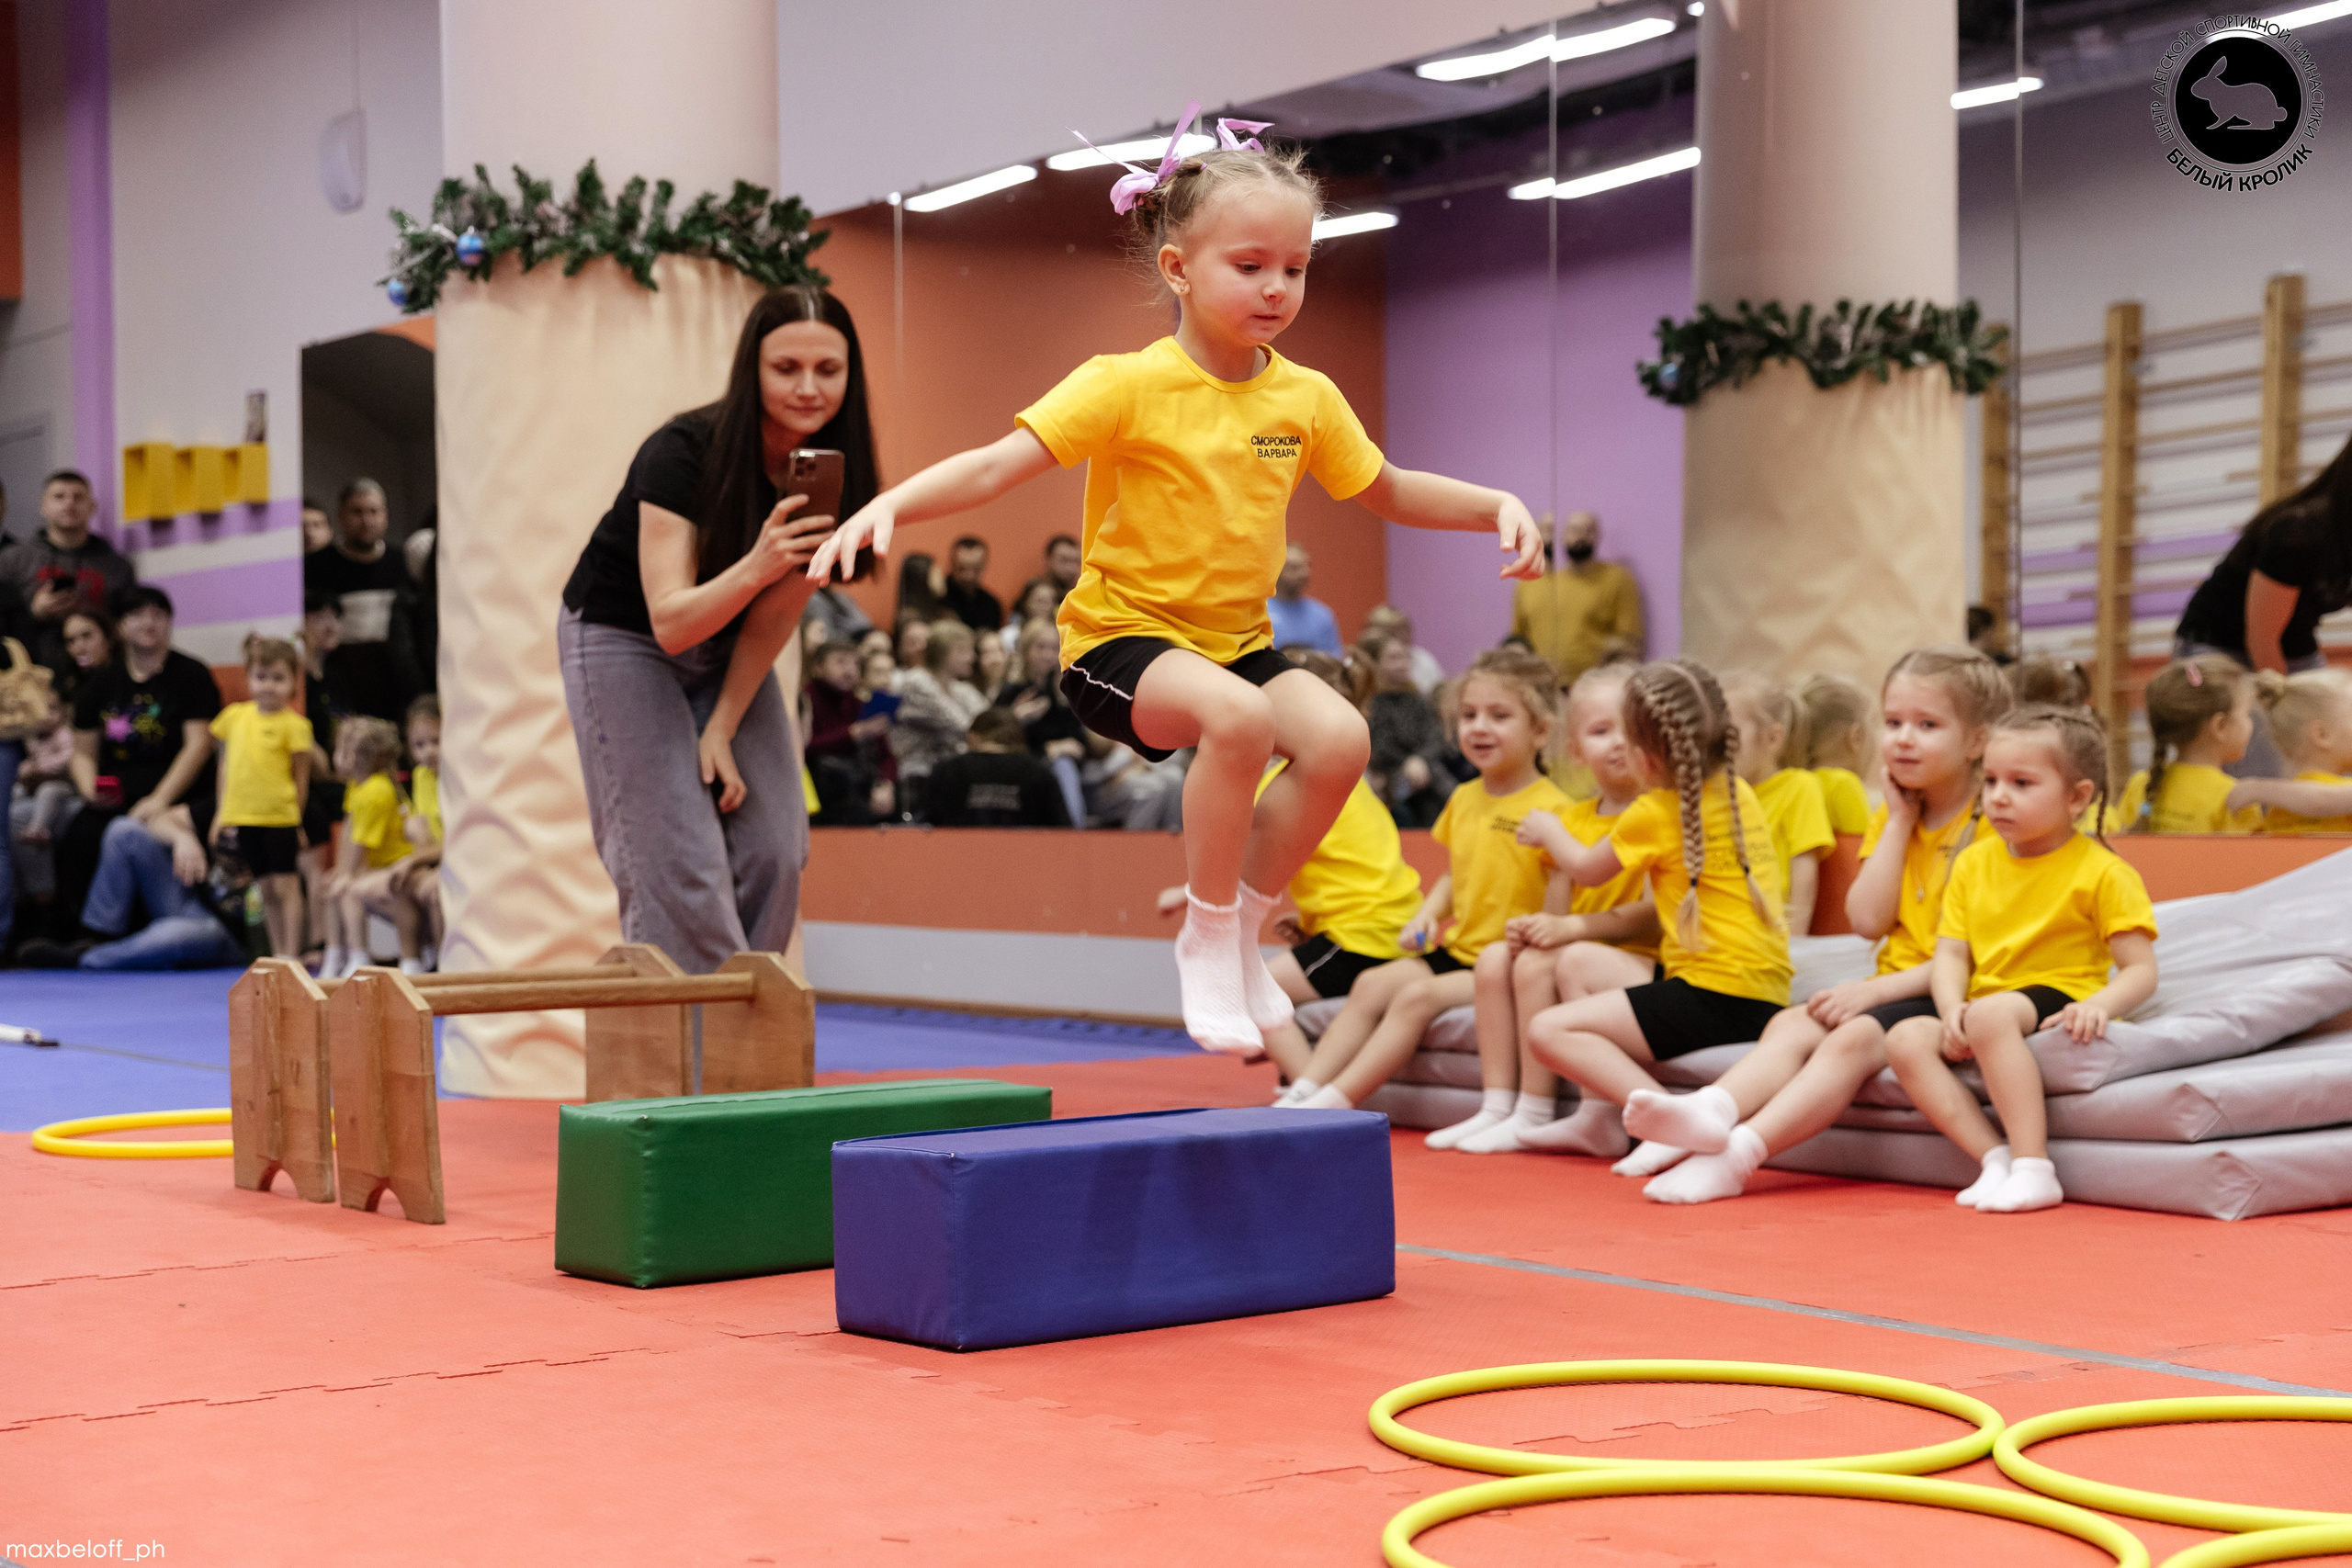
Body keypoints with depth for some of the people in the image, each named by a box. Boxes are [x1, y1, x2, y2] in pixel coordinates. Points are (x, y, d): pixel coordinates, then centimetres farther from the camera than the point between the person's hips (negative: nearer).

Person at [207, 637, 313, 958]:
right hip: (241, 817, 5)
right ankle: (277, 954, 19)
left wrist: (296, 818, -1)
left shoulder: (294, 724, -7)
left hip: (280, 818, -5)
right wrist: (220, 813, 13)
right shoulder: (235, 716, 7)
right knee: (266, 890, 12)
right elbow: (227, 766, 15)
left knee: (286, 886, -2)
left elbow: (301, 777, -3)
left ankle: (291, 955, 1)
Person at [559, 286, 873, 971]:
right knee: (678, 866, -13)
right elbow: (671, 622, -34)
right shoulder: (681, 454, -29)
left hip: (726, 649, 5)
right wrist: (756, 567, -50)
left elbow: (775, 614, -8)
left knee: (773, 853, -4)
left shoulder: (828, 467, -15)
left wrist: (722, 730, -11)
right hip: (624, 639, -5)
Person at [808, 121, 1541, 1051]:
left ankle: (1242, 923, 0)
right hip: (1120, 635, -5)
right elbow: (997, 466, -20)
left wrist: (1496, 505, 4)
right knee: (1239, 716, -35)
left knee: (1338, 737, -23)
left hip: (1238, 640, 6)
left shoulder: (1308, 399, 2)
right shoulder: (1127, 387, -13)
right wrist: (891, 503, -36)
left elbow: (1390, 494, 18)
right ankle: (1207, 935, -14)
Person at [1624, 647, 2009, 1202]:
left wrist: (1879, 989, -20)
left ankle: (1735, 1155, -44)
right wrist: (1898, 821, 2)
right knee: (1791, 1024, -18)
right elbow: (1868, 921, 3)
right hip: (1891, 986, 7)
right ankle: (1709, 1115, -43)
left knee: (1854, 1037, -30)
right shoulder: (1892, 817, 16)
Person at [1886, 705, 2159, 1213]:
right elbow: (1952, 952, 8)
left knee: (1990, 1014, -37)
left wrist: (2099, 1005, -28)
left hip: (2054, 1005, -6)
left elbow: (2142, 970, -7)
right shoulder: (1974, 864, 12)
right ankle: (1995, 1157, -25)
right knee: (1906, 1040, -20)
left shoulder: (2102, 873, -4)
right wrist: (1952, 1009, -14)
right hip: (1980, 1012, 6)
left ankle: (2034, 1168, -37)